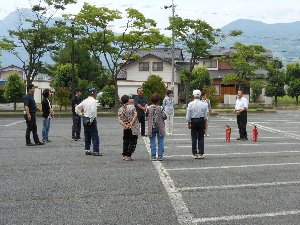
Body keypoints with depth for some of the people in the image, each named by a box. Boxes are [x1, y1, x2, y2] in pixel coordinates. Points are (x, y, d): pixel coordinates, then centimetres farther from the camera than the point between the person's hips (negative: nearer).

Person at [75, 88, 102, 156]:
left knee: (87, 135, 16)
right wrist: (91, 120, -20)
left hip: (84, 119, 8)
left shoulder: (85, 101, 9)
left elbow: (77, 108, 13)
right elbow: (92, 111, -27)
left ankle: (87, 150, 22)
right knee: (95, 136, -2)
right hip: (91, 120, -8)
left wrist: (81, 114, 12)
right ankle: (96, 152, -2)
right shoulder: (94, 101, -14)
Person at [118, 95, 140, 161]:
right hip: (133, 128, -5)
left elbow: (119, 119, -3)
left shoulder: (120, 109, 4)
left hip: (125, 128, 5)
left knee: (125, 142, 16)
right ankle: (128, 156, -2)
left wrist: (123, 124, -11)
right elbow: (135, 116, -17)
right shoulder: (132, 107, -9)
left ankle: (124, 155, 18)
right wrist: (131, 123, -17)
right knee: (132, 142, 1)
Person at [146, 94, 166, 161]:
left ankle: (153, 156, 6)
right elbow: (164, 117, -7)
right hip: (160, 127, -1)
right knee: (160, 141, 8)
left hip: (152, 127, 1)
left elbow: (146, 117, 0)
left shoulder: (148, 108, -7)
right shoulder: (160, 108, -10)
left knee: (152, 141, 8)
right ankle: (160, 156, 7)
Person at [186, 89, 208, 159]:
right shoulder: (204, 104, -3)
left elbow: (188, 115, -3)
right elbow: (206, 115, 3)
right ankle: (200, 153, 4)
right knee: (201, 137, 5)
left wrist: (189, 123, 7)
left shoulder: (190, 104, -7)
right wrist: (204, 121, 15)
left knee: (194, 138, 5)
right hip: (201, 120, 1)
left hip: (193, 121, -1)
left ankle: (195, 153, 6)